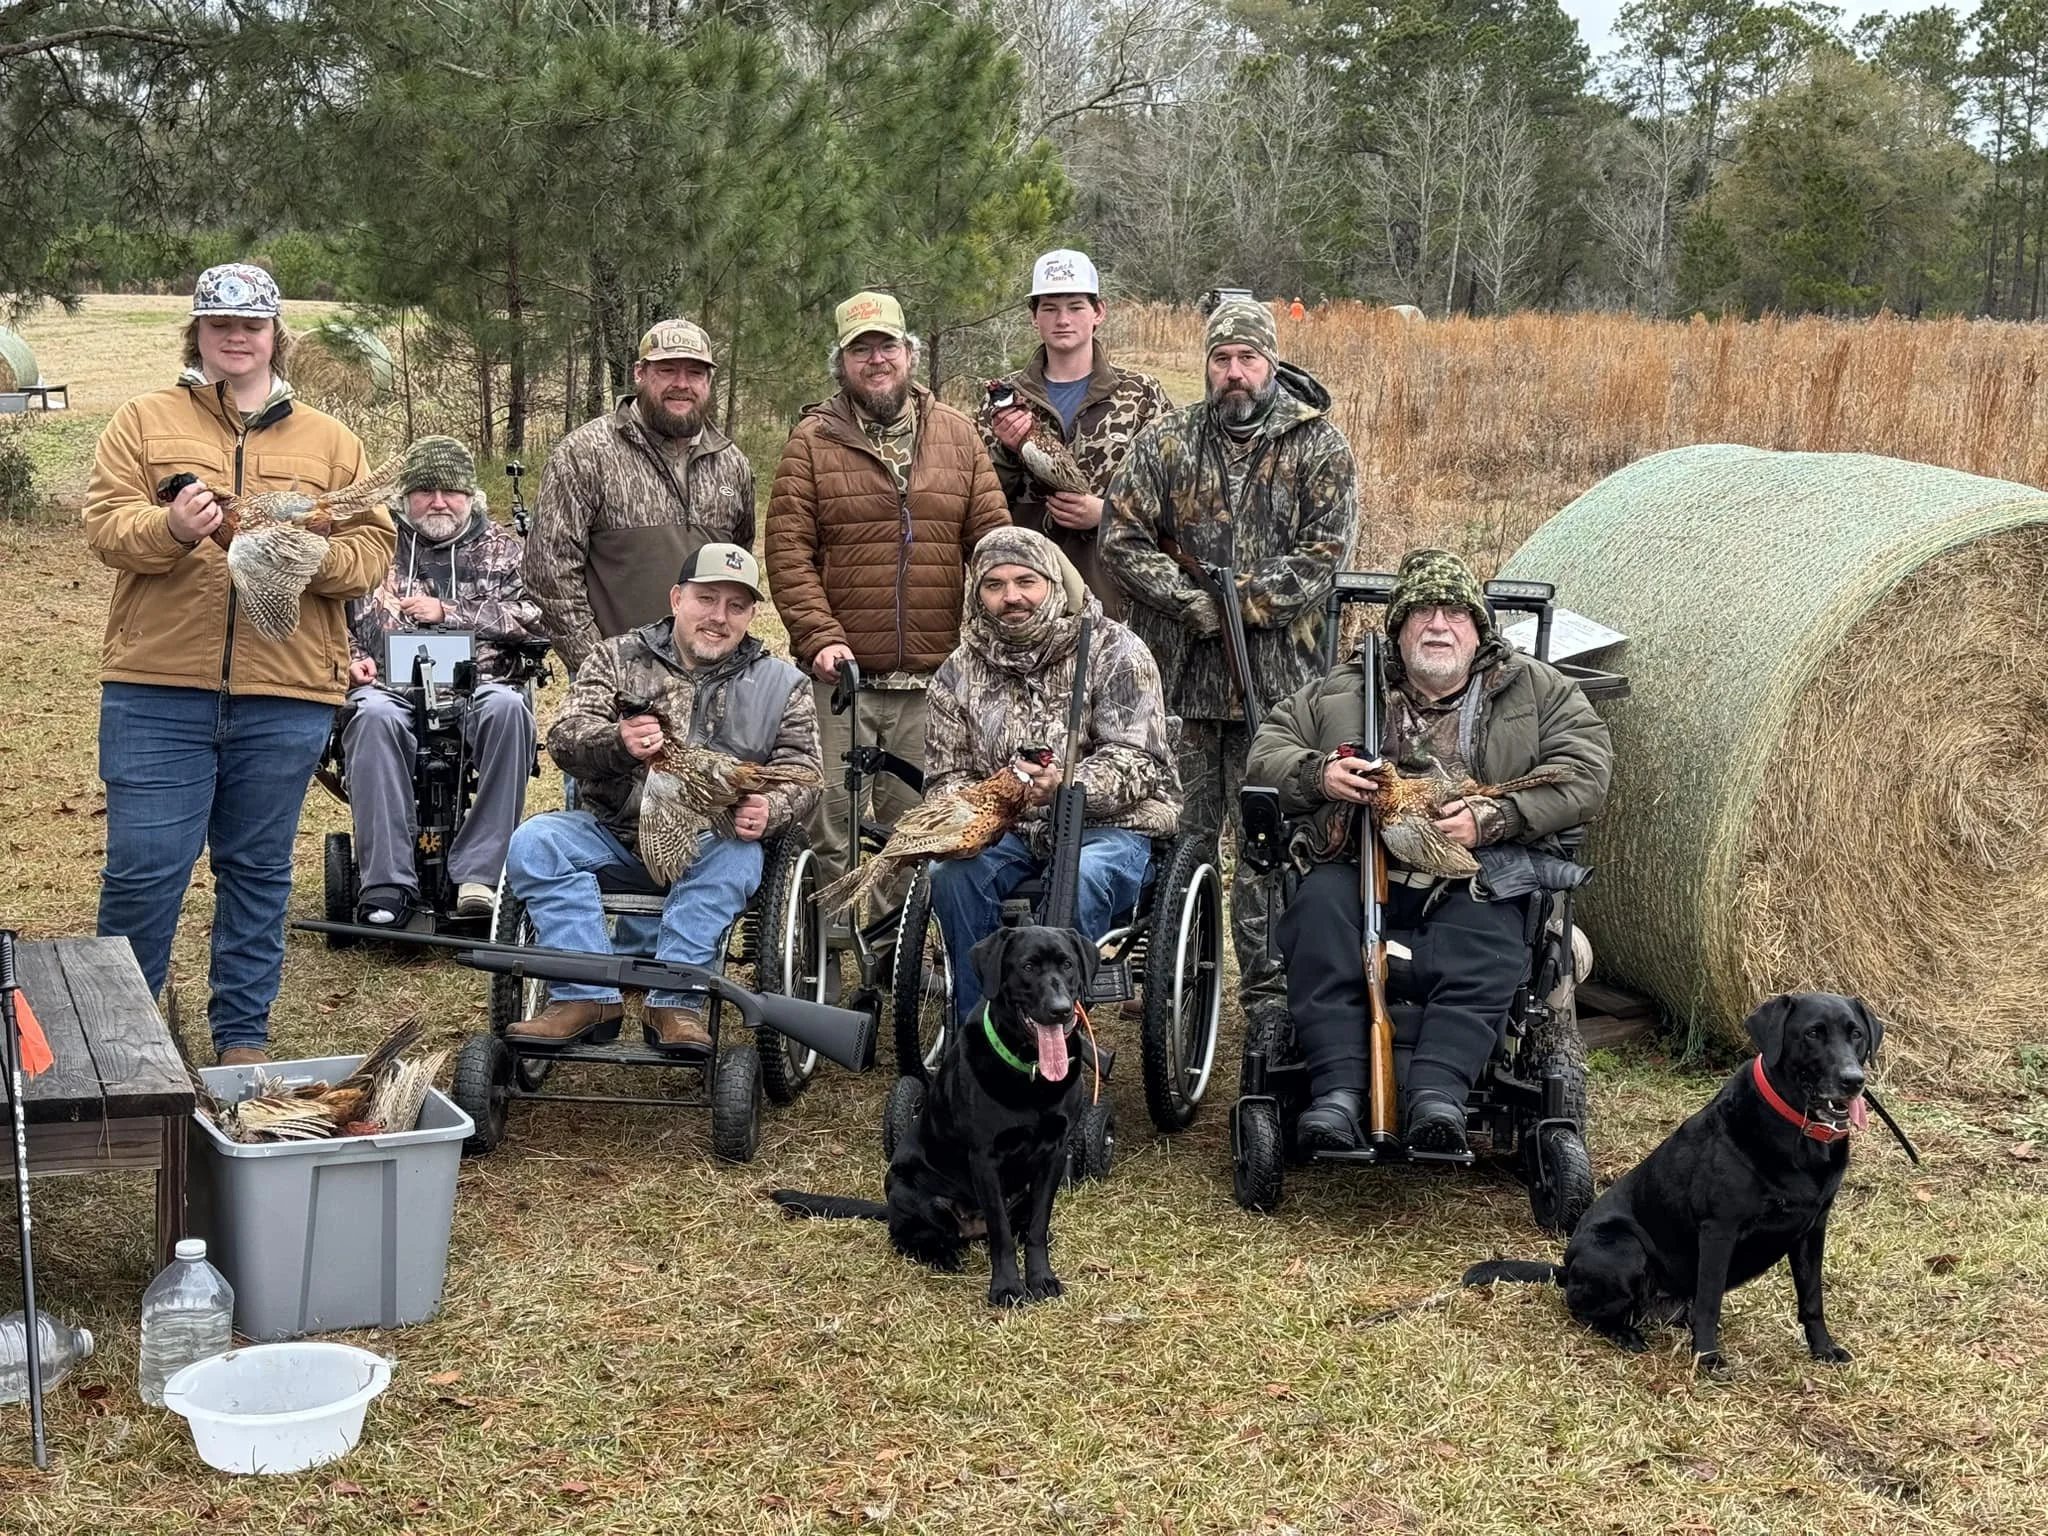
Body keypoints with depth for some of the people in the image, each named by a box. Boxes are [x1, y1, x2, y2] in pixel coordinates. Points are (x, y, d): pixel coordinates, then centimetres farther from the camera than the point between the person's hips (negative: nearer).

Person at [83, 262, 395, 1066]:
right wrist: (169, 528, -22)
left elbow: (374, 546, 6)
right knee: (143, 867, -1)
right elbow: (105, 524, -2)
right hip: (158, 693, -2)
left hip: (286, 698, 2)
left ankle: (243, 1035, 22)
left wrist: (320, 556, -15)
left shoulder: (329, 441, 12)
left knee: (259, 870, 10)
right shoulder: (144, 422, 7)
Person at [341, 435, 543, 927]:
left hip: (476, 687, 0)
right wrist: (349, 657, 0)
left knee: (507, 707, -36)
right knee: (373, 716, -37)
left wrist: (448, 613, -4)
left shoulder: (500, 548, 20)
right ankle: (388, 883, -36)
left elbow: (530, 615, 3)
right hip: (392, 686, 0)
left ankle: (477, 875, -35)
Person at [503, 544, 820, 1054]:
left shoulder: (782, 685, 10)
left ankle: (674, 1002, -33)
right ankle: (588, 996, -29)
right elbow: (564, 738, -3)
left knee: (738, 857, -34)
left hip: (710, 843, -1)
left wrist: (770, 810, -22)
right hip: (611, 832, 1)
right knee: (534, 841, -25)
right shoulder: (617, 658, 9)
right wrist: (618, 743, -27)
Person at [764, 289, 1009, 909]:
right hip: (840, 674, -2)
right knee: (832, 826, 1)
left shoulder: (957, 435, 11)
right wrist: (820, 637, -14)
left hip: (933, 679, 2)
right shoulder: (813, 441, 4)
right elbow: (789, 553, -3)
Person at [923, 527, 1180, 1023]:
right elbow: (945, 775, 11)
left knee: (1081, 879, -37)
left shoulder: (1115, 652, -2)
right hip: (1008, 832, 3)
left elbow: (1135, 761, -13)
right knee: (952, 874, -29)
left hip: (1109, 826, -3)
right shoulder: (958, 674, 11)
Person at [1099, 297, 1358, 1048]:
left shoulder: (1318, 445, 2)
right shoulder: (1166, 442, 7)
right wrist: (1196, 604, -11)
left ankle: (1269, 992, 8)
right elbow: (1123, 537, 1)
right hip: (1181, 674, 2)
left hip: (1276, 676, -2)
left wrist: (1243, 602, -13)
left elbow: (1324, 551, -5)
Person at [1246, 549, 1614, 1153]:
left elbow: (1586, 771, 3)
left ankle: (1438, 1091, -46)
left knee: (1483, 947, -35)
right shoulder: (1343, 691, 20)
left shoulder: (1536, 690, 15)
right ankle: (1337, 1089, -39)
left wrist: (1494, 817, -10)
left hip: (1473, 882, -1)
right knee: (1318, 908, -32)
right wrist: (1317, 775, -5)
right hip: (1359, 869, 1)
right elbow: (1265, 754, 18)